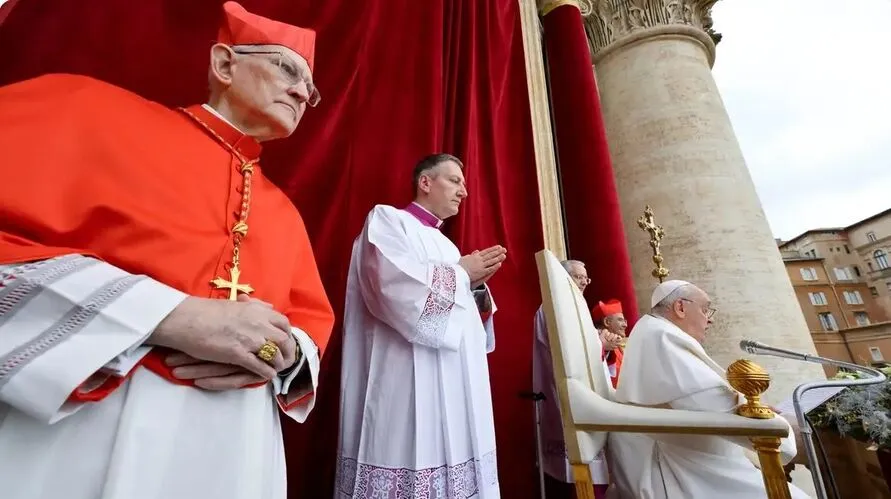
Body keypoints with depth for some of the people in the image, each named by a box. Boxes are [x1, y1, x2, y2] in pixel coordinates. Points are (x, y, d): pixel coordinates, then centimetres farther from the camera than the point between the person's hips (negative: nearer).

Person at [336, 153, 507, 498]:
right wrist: (462, 272, -7)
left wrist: (477, 284, 0)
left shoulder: (443, 243, 20)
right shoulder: (387, 220, -1)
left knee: (453, 465, 10)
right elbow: (398, 289, -19)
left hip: (458, 383, 8)